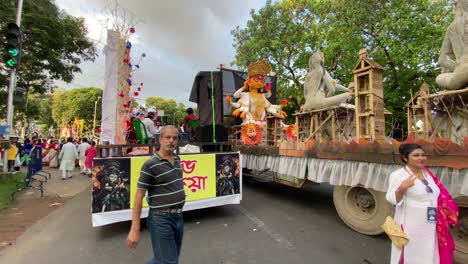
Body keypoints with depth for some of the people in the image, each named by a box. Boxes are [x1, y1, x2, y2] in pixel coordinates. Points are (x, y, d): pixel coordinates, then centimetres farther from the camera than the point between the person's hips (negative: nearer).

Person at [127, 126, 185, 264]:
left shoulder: (177, 160, 5)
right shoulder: (150, 165, -16)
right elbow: (139, 196, -15)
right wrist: (135, 229, -15)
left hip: (178, 217, 7)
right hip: (161, 219, -7)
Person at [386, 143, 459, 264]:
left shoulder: (427, 173, 6)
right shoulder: (398, 175, -15)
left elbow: (439, 196, 15)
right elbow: (391, 199, -16)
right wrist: (402, 188, -32)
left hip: (431, 226, 7)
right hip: (411, 226, -6)